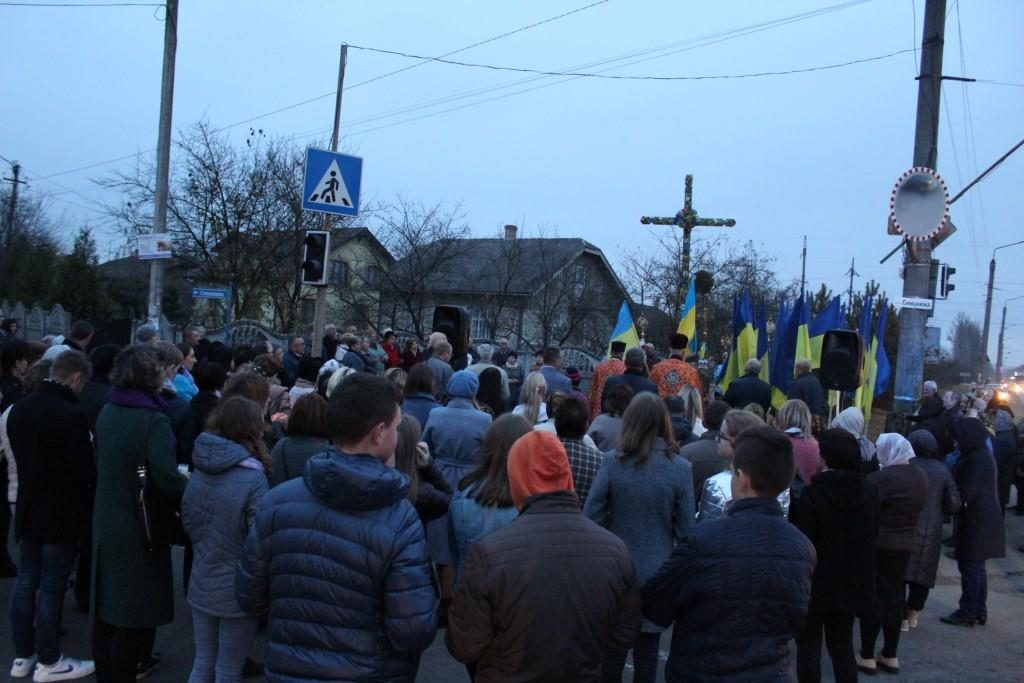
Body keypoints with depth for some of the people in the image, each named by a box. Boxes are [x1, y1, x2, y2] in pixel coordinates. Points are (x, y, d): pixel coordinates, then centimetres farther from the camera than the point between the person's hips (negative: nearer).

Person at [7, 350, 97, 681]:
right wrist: (88, 504, 0)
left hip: (29, 508, 8)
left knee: (26, 581, 15)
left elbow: (19, 455, 13)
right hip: (61, 513, -8)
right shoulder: (72, 414, -23)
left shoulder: (19, 409, 3)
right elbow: (85, 470, -19)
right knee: (51, 587, 2)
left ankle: (23, 655, 26)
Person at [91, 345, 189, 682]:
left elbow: (102, 465, 12)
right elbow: (168, 480, -26)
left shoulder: (107, 412, 2)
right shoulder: (153, 419, -21)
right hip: (140, 528, -8)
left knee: (106, 607, 19)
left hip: (106, 523, 8)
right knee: (134, 612, 5)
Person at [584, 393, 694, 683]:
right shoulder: (680, 468, -9)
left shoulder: (613, 461, -9)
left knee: (612, 649, 14)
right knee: (647, 650, 13)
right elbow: (686, 529, -6)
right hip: (657, 572, 0)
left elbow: (590, 517, -9)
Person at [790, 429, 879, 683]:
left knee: (809, 645, 8)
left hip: (816, 581, -5)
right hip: (852, 581, 5)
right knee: (842, 643, 18)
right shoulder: (869, 491, -3)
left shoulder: (811, 493, -21)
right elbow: (873, 533, 11)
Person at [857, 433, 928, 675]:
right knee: (894, 597, 14)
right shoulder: (921, 477, 5)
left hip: (878, 545, -7)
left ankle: (867, 657, 9)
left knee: (873, 597, 2)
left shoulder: (882, 478, -21)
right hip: (905, 545, 7)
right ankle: (890, 656, 23)